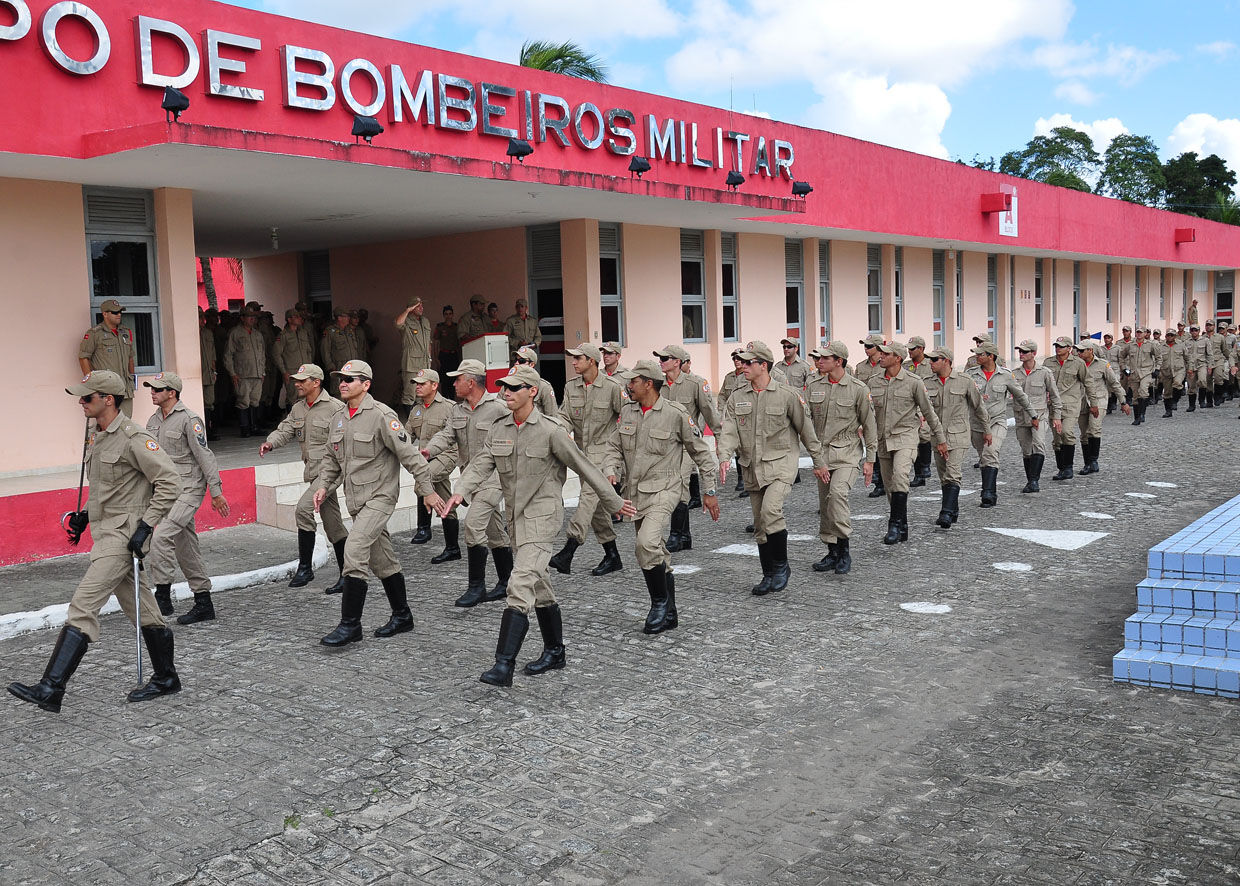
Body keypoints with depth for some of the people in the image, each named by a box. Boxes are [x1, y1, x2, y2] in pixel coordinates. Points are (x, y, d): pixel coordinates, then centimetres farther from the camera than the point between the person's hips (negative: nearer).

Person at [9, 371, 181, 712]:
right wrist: (85, 515, 16)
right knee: (141, 608, 15)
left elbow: (169, 482, -18)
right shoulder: (98, 437, 13)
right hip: (105, 531, 9)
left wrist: (146, 525, -20)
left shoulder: (133, 438, -16)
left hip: (124, 533, -9)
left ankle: (51, 689, -11)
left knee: (83, 604, -12)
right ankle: (166, 678, 24)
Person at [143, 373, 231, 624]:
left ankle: (162, 596, -13)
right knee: (185, 548, 10)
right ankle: (204, 605, 17)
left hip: (188, 489, -9)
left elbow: (205, 457, -13)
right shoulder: (153, 421, 13)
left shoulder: (189, 420, -12)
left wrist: (216, 492, -14)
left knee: (161, 537, -22)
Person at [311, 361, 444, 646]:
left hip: (379, 497, -8)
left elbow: (409, 454, -13)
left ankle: (350, 625, -11)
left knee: (354, 550, -18)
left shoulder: (381, 415, -13)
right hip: (356, 501, 8)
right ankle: (402, 616, 27)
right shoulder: (340, 419, 11)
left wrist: (427, 490, -13)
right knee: (382, 560, 15)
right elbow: (331, 459, 22)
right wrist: (323, 486, 7)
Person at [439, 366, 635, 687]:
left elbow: (584, 467, -4)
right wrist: (460, 492, -26)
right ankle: (554, 652, 32)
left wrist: (614, 503, 3)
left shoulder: (550, 431, -11)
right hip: (515, 516, 7)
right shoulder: (498, 430, 6)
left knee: (521, 585, -17)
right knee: (538, 585, 18)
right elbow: (480, 465, -5)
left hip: (542, 515, -7)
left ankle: (504, 665, -19)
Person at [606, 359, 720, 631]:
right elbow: (614, 446, 15)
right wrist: (611, 471, -6)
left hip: (662, 491, -6)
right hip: (635, 494, 6)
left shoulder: (676, 413, -10)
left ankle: (660, 603, -5)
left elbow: (701, 451, -1)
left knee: (647, 544, -25)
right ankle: (669, 615, 24)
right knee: (658, 553, 13)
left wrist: (710, 490, 2)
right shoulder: (627, 410, 6)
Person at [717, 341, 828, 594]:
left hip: (781, 462, -5)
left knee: (770, 509, -25)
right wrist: (724, 458, -22)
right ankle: (769, 576, 23)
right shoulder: (737, 397, 5)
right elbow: (729, 431, -3)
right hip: (752, 467, 5)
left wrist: (819, 462, 7)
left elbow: (806, 429, 2)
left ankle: (781, 565, -5)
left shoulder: (787, 395, -5)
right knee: (760, 525, 10)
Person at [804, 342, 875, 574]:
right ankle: (833, 553, 20)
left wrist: (869, 460, -1)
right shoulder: (814, 385, 6)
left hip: (848, 452, -5)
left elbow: (869, 425, 0)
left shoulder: (858, 388, -5)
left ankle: (844, 549, -14)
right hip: (821, 451, 5)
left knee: (838, 492, -26)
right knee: (824, 504, 8)